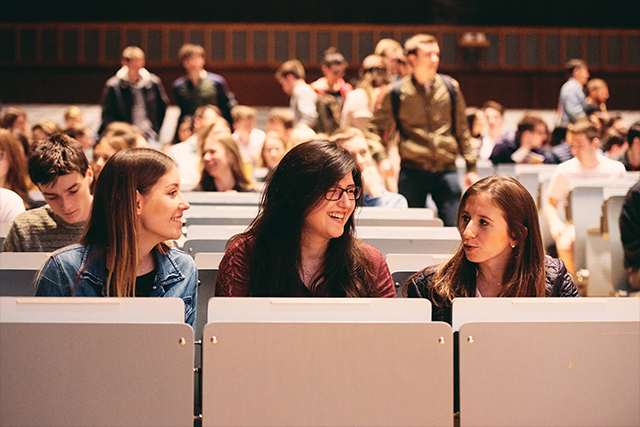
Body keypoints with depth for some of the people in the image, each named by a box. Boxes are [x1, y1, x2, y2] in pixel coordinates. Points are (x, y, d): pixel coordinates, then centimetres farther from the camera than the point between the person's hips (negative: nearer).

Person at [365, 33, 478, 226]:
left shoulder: (450, 87, 7)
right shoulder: (397, 93, 1)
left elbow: (462, 130, 13)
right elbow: (374, 129, 8)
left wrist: (471, 167, 9)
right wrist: (382, 158, -10)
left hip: (446, 172, 1)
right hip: (412, 172, -1)